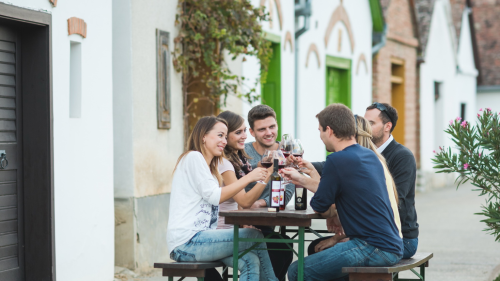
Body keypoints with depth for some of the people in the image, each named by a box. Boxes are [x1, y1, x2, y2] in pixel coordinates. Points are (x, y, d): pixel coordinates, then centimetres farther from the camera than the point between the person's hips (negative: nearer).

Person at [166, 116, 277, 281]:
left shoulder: (210, 167, 25)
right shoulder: (193, 157, -6)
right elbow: (214, 196, -13)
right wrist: (248, 178, -9)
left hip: (198, 238, 9)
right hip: (186, 241, -9)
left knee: (250, 261, -12)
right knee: (255, 237, -9)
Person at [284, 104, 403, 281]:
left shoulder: (338, 160, -14)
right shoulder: (370, 156, 14)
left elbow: (320, 206, -5)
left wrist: (331, 213, 16)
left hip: (374, 249, -10)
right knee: (316, 248, 27)